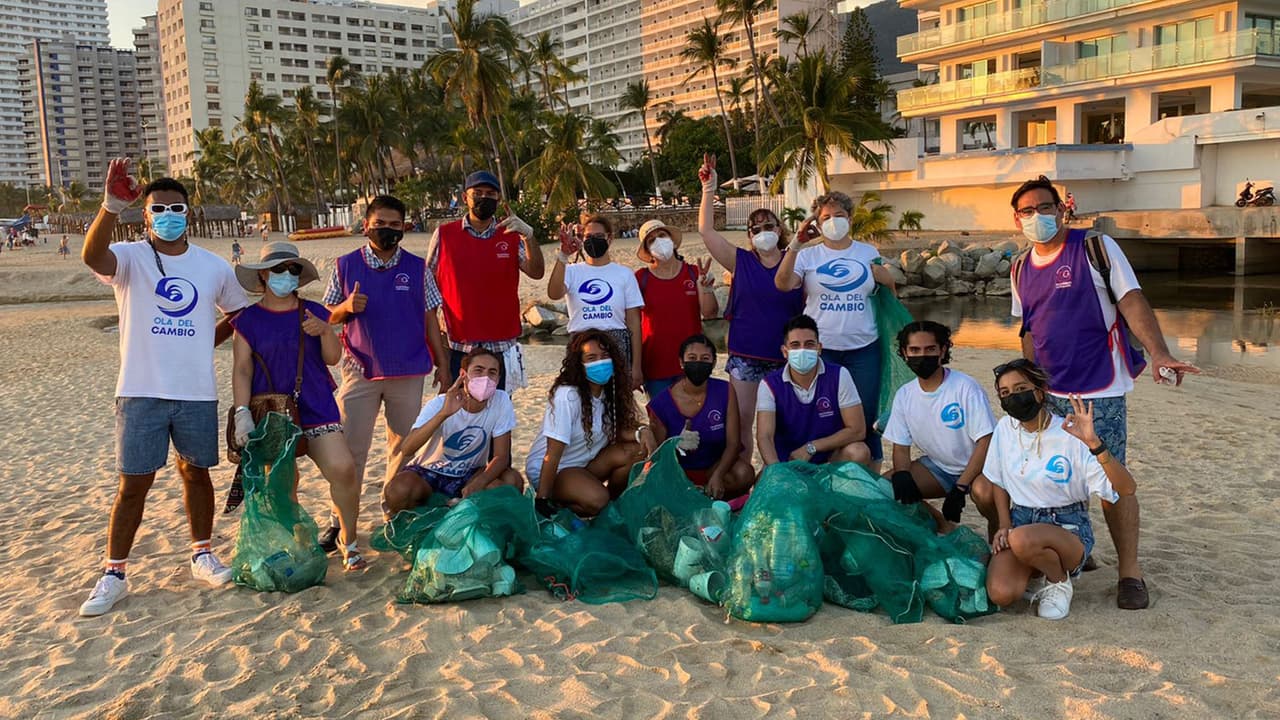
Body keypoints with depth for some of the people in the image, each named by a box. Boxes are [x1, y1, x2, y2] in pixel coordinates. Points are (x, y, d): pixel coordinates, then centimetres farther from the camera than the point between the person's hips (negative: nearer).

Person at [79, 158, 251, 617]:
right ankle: (113, 575, 13)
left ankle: (202, 555, 29)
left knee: (196, 472, 14)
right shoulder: (130, 258, -5)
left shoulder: (214, 267, 4)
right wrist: (112, 205, -44)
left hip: (197, 393, 2)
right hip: (141, 393, -2)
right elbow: (91, 255, -29)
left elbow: (242, 314, 18)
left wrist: (205, 343, 6)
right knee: (133, 484, 1)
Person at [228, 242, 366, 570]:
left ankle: (349, 541, 2)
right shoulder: (249, 319, 4)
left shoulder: (313, 312, 9)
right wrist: (242, 413, -11)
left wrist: (324, 331, -11)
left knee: (343, 469, -14)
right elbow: (241, 369, -1)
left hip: (316, 407, 1)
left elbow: (333, 358, 9)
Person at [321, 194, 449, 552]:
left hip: (409, 372, 1)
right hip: (360, 371, -1)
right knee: (350, 448, -1)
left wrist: (441, 364, 5)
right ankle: (339, 520, 8)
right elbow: (330, 317, 8)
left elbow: (430, 319, 7)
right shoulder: (346, 265, 2)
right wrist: (347, 306, -14)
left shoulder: (417, 268, 3)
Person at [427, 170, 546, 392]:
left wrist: (528, 235, -25)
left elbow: (536, 273, -9)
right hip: (458, 348, 0)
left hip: (502, 347, 1)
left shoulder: (511, 236, 4)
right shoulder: (444, 234, 3)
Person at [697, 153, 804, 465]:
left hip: (784, 356, -1)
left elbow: (809, 308, 2)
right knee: (741, 421, 5)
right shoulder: (741, 262, 3)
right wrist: (709, 189, -10)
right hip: (745, 356, 1)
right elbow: (706, 230, -3)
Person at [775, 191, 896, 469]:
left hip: (863, 348, 1)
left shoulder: (869, 253, 11)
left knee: (866, 416, 4)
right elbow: (782, 284, -14)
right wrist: (795, 244, -22)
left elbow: (890, 294, 19)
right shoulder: (808, 255, 4)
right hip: (820, 349, -1)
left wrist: (885, 279, -1)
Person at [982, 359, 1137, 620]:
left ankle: (1060, 581, -6)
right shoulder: (1005, 428, 0)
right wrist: (1004, 527, 1)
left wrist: (1094, 443, -37)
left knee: (1022, 539, -39)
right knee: (1001, 594, -23)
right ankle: (1038, 564, 11)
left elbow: (1127, 488, -24)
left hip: (1068, 528, -4)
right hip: (1021, 520, 4)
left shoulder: (1071, 436, -16)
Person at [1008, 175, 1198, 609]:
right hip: (1049, 394, 6)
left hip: (1100, 392, -5)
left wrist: (1159, 354, -28)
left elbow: (1132, 301, -15)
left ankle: (1130, 571, 9)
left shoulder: (1096, 248, -7)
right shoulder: (1020, 270, 9)